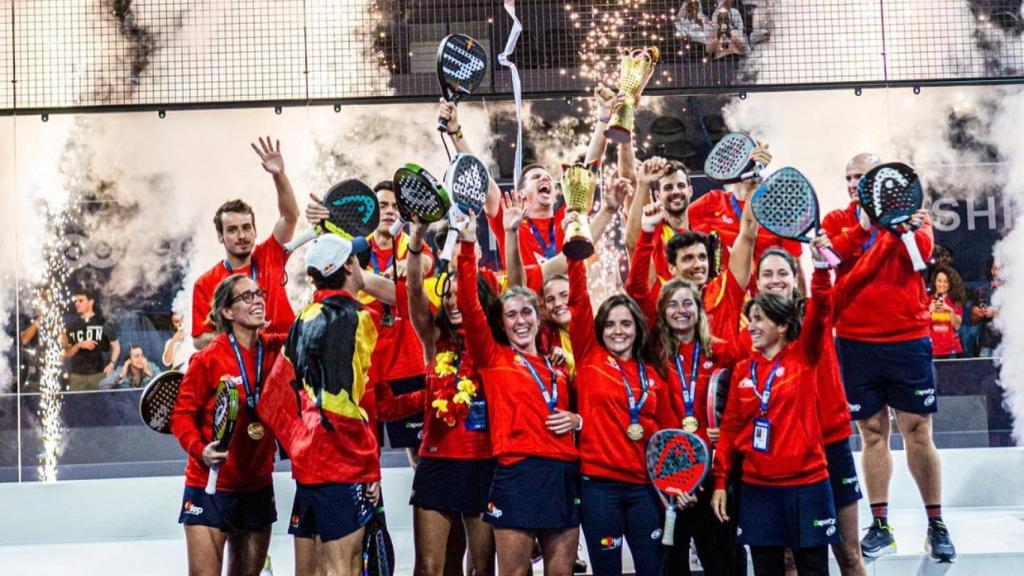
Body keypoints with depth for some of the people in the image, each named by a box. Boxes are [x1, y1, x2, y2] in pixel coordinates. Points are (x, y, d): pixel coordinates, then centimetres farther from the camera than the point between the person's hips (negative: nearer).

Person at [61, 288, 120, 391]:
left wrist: (112, 363, -10)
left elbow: (116, 345, 6)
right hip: (76, 375, 2)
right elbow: (67, 354, 10)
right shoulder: (71, 325, 9)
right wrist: (79, 345, -9)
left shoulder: (104, 322, 2)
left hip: (99, 374, -2)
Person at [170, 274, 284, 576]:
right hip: (210, 486, -5)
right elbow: (181, 415, -10)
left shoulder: (275, 349, 0)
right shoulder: (208, 359, -12)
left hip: (258, 486, 5)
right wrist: (200, 450, -26)